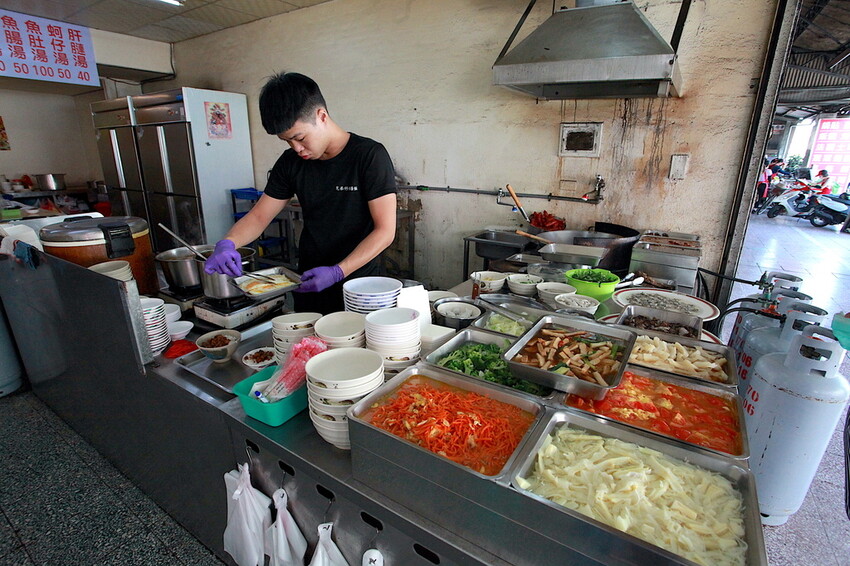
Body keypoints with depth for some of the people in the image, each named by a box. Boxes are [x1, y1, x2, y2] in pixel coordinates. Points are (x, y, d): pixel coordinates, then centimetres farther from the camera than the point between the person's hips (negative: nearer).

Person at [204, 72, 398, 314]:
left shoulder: (369, 155, -14)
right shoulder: (291, 162, 3)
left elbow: (385, 230, -18)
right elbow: (259, 215, 7)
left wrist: (337, 272, -25)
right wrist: (227, 243, -13)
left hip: (357, 286, -5)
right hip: (307, 285, 5)